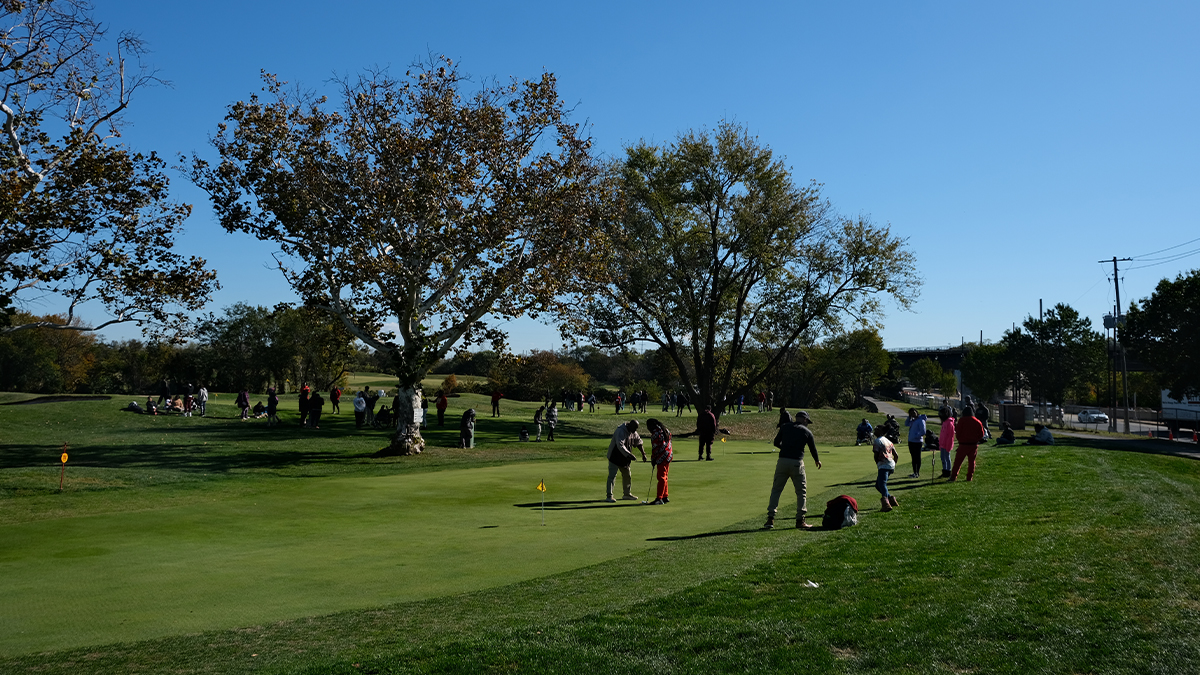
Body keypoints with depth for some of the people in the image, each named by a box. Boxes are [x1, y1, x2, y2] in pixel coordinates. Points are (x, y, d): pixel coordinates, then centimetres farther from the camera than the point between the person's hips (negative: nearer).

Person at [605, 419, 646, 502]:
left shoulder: (633, 432, 3)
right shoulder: (620, 431, -24)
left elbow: (638, 442, 16)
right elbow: (620, 445, -33)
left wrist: (643, 453, 10)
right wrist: (629, 455, -36)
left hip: (624, 458, 9)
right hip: (615, 457, -9)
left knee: (627, 475, 16)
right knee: (612, 476, -11)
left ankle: (626, 494, 31)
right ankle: (609, 496, -11)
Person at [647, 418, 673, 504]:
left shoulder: (656, 433, -15)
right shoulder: (665, 430, 13)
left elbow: (655, 448, -16)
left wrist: (653, 459, -6)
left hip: (661, 458, -10)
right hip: (668, 456, 10)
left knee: (661, 477, -9)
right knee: (664, 477, 17)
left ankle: (659, 498, -10)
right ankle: (665, 497, 22)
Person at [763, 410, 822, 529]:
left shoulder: (784, 427, 11)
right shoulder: (807, 432, 7)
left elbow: (776, 443, 16)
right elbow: (813, 449, 18)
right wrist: (817, 461, 37)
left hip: (782, 460, 2)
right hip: (797, 463, -2)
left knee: (776, 490, 8)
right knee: (801, 491, 12)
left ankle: (770, 519, 0)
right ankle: (800, 520, 9)